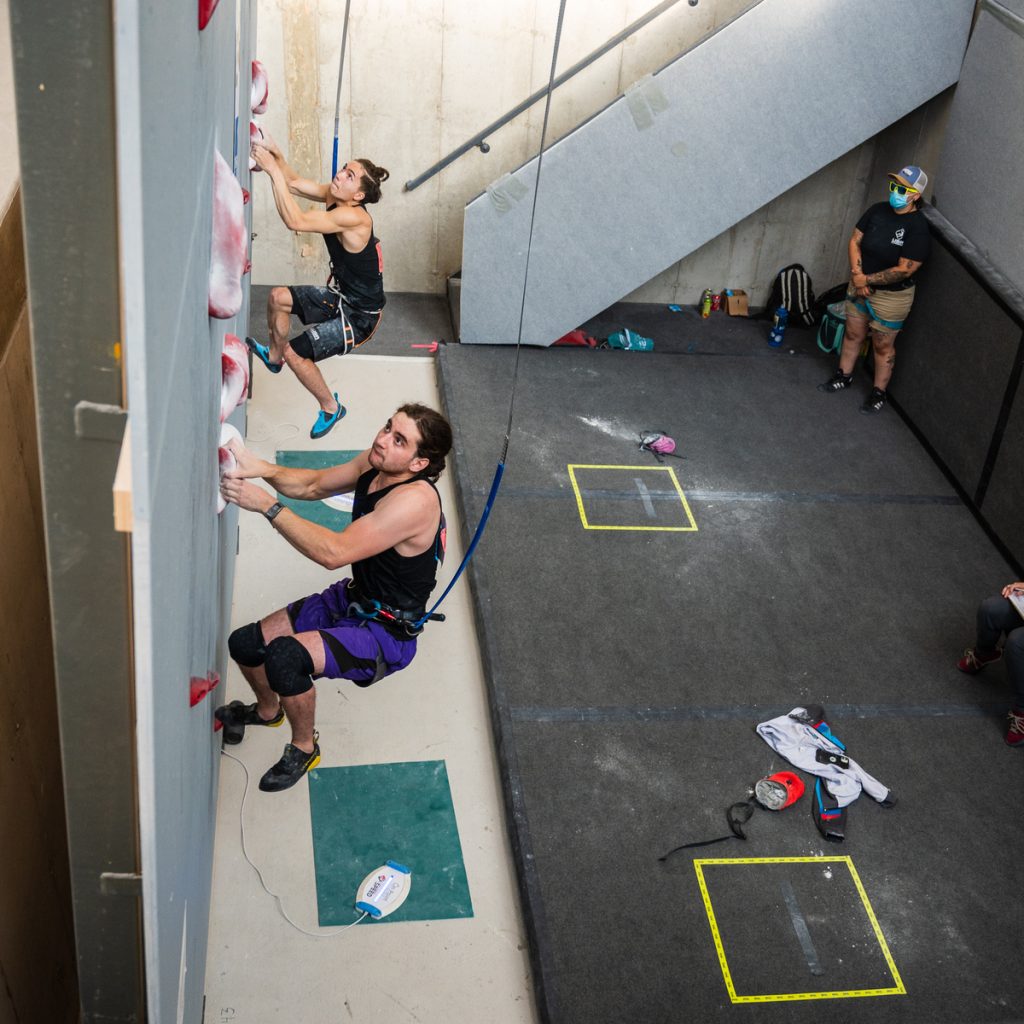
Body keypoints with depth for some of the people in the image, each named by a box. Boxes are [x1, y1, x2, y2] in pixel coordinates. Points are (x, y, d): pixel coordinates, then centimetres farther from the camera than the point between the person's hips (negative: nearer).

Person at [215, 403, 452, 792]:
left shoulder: (415, 499, -32)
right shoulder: (375, 464, -6)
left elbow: (333, 553, -36)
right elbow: (314, 485, 8)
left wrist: (267, 506, -35)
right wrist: (262, 469, -12)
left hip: (387, 634, -9)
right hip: (350, 599, 9)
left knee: (284, 657, -29)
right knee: (244, 644, 8)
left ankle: (304, 748, 2)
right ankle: (268, 709, 43)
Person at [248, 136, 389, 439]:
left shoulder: (353, 217, -33)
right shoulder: (333, 196, -6)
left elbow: (295, 221, -41)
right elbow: (295, 183, 0)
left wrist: (273, 170, -39)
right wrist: (276, 155, -19)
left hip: (360, 315, -9)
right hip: (341, 297, 9)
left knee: (295, 352, -11)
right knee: (278, 297, 16)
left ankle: (330, 407, 12)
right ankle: (274, 356, 41)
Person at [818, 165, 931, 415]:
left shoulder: (918, 227, -22)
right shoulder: (877, 210, -6)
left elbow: (904, 269, -24)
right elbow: (855, 241, -1)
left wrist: (867, 280, -18)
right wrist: (857, 274, -15)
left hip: (891, 296, -5)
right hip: (860, 286, 5)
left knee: (882, 346, 9)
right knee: (853, 334, 19)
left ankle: (880, 392, 25)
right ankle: (844, 376, 39)